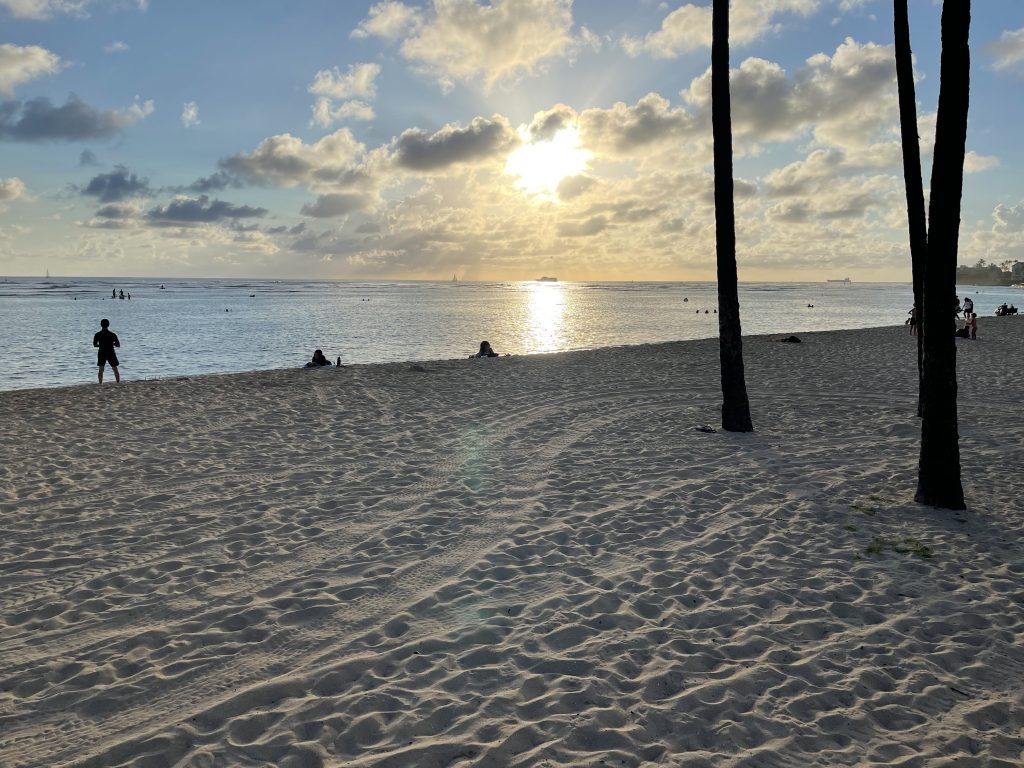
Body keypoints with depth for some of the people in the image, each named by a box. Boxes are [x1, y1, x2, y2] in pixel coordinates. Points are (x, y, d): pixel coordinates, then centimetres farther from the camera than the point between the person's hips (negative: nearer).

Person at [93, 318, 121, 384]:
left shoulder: (97, 335, -4)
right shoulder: (112, 334, -6)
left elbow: (95, 345, 2)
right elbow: (118, 345, -2)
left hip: (102, 353, 1)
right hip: (111, 353, 0)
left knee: (101, 369, 8)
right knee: (115, 369, 7)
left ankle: (100, 383, 2)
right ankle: (118, 383, 6)